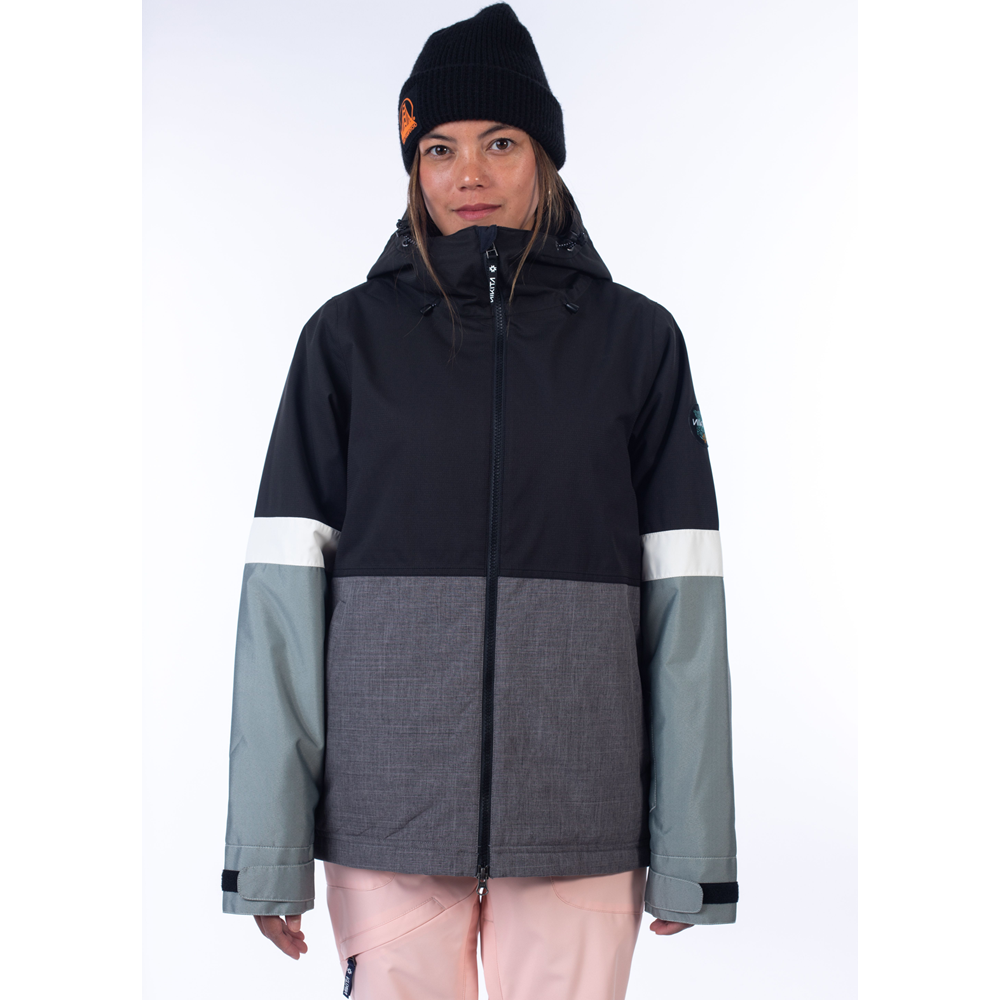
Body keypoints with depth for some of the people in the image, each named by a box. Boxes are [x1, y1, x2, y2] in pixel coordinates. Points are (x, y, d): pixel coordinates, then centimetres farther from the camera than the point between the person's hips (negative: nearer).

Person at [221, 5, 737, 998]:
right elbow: (284, 590, -2)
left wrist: (692, 849, 0)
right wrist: (267, 851, -6)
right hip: (387, 808, 0)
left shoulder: (635, 338, 5)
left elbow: (681, 595, 2)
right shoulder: (348, 337, 3)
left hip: (579, 809, 1)